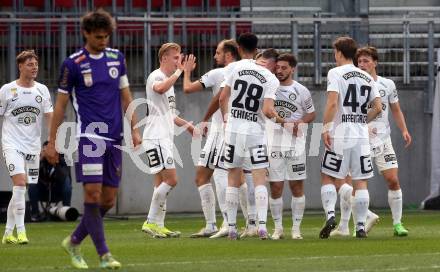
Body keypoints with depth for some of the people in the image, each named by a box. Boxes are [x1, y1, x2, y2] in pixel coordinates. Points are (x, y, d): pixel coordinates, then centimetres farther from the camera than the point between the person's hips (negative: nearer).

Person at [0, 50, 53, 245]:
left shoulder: (42, 90, 7)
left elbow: (49, 117, 3)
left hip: (33, 146, 4)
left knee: (19, 192, 7)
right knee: (20, 184, -20)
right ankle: (20, 231, -21)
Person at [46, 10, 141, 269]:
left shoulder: (117, 57, 11)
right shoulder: (73, 63, -3)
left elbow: (125, 95, 17)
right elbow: (61, 104, 2)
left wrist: (134, 129, 9)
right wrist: (52, 142, 1)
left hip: (114, 138, 5)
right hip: (89, 135, -5)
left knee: (109, 199, 5)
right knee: (93, 193, -13)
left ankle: (74, 242, 22)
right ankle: (104, 255, -9)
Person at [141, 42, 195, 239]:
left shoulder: (169, 80, 21)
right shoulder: (155, 77, -10)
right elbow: (159, 89, -37)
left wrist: (187, 125, 24)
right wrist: (179, 72, -30)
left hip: (165, 138, 10)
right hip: (155, 138, -10)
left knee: (161, 182, 9)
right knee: (171, 180, -14)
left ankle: (158, 225, 10)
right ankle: (151, 222, -11)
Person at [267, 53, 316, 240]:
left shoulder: (301, 91, 2)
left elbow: (311, 114, 11)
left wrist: (300, 121, -9)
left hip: (295, 143, -1)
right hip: (273, 145, 1)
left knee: (297, 186, 0)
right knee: (275, 187, 1)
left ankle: (296, 228, 7)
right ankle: (277, 228, 10)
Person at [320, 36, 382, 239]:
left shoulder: (335, 73, -3)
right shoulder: (367, 78, 13)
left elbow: (332, 103, -14)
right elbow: (377, 108, 10)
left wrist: (326, 129, -11)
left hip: (340, 134, -4)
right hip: (361, 135, 4)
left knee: (328, 177, 6)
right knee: (361, 182, 5)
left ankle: (330, 214, -13)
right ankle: (361, 226, 1)